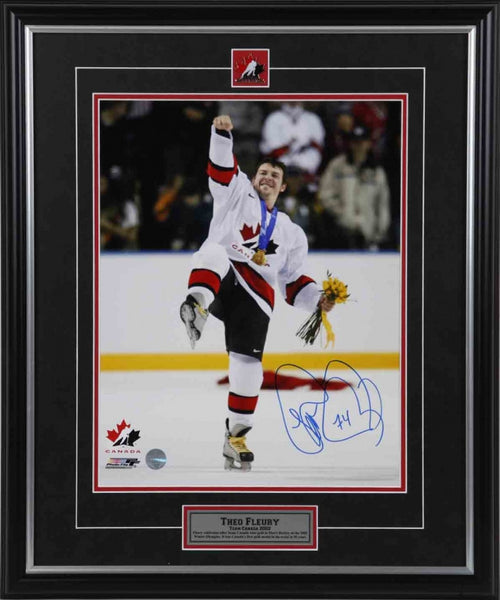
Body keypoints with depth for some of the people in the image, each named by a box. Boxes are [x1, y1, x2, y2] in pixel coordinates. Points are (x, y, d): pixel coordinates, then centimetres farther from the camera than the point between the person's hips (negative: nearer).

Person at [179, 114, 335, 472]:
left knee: (248, 365, -9)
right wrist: (222, 133, -16)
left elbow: (294, 282, 23)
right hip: (219, 282, -3)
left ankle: (237, 436, 1)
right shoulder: (237, 194, 20)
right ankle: (197, 307, -63)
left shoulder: (292, 233, 28)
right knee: (214, 252, -36)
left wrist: (318, 299, 5)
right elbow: (222, 167, 2)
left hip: (255, 297, 3)